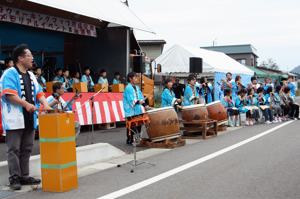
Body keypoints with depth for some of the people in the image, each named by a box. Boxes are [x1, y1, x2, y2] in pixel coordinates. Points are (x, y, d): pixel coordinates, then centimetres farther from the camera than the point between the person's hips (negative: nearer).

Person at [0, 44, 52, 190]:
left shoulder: (31, 75, 17)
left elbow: (39, 92, 14)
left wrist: (45, 105, -4)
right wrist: (26, 104, -24)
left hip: (29, 118, 8)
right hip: (15, 119, -8)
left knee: (26, 149, 11)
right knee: (14, 150, -2)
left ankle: (24, 176, 18)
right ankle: (14, 178, 2)